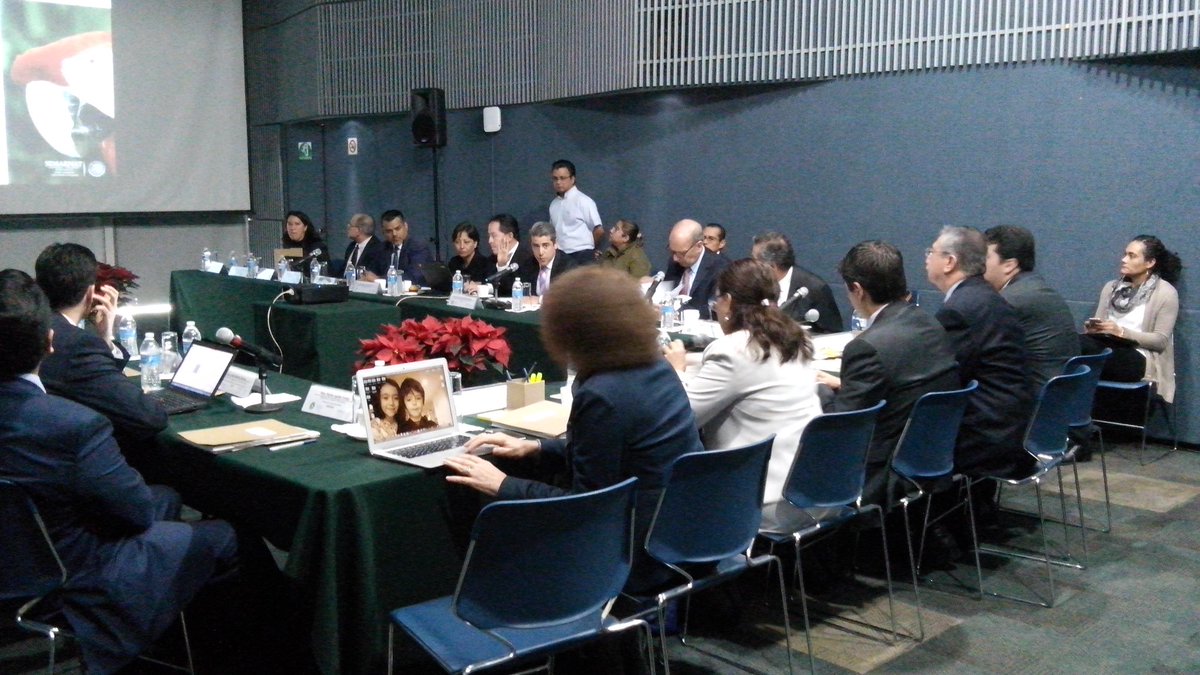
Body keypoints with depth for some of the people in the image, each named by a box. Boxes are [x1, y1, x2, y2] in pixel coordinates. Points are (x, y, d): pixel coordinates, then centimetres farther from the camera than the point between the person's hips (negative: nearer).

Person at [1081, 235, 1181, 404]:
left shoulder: (1166, 293, 0)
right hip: (1108, 348, 5)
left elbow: (1160, 341, -6)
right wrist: (1092, 328, -9)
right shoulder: (1111, 287, 16)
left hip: (1138, 358, -5)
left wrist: (1121, 332, -18)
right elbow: (1099, 325, 16)